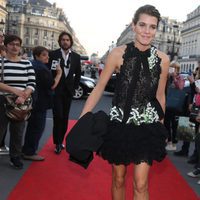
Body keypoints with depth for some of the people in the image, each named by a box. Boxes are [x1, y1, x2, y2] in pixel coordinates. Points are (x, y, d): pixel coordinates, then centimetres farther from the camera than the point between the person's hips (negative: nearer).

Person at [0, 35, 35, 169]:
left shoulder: (27, 64, 7)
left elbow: (32, 84, 1)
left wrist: (23, 96, -17)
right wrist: (14, 90, -21)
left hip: (21, 103, 2)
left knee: (18, 132, 10)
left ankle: (15, 158, 26)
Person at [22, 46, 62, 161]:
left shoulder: (32, 65, 11)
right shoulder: (42, 68, -20)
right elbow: (52, 86, -19)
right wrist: (59, 73, -10)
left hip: (33, 101, 10)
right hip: (40, 102, -10)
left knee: (31, 126, 20)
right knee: (38, 127, 0)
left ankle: (26, 150, 30)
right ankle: (30, 153, 7)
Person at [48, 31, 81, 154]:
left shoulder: (76, 56, 5)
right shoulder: (53, 54, -3)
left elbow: (78, 74, 13)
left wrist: (74, 87, 5)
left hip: (68, 91, 3)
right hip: (56, 90, -3)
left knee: (65, 117, 8)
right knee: (58, 116, -7)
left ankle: (61, 140, 19)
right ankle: (58, 143, 3)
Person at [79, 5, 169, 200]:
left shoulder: (162, 59, -2)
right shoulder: (118, 54, -8)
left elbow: (160, 96, 9)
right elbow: (99, 88, -4)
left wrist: (160, 127, 15)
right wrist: (81, 121, -8)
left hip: (147, 127, 1)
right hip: (119, 124, 0)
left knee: (141, 184, -2)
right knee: (118, 179, 13)